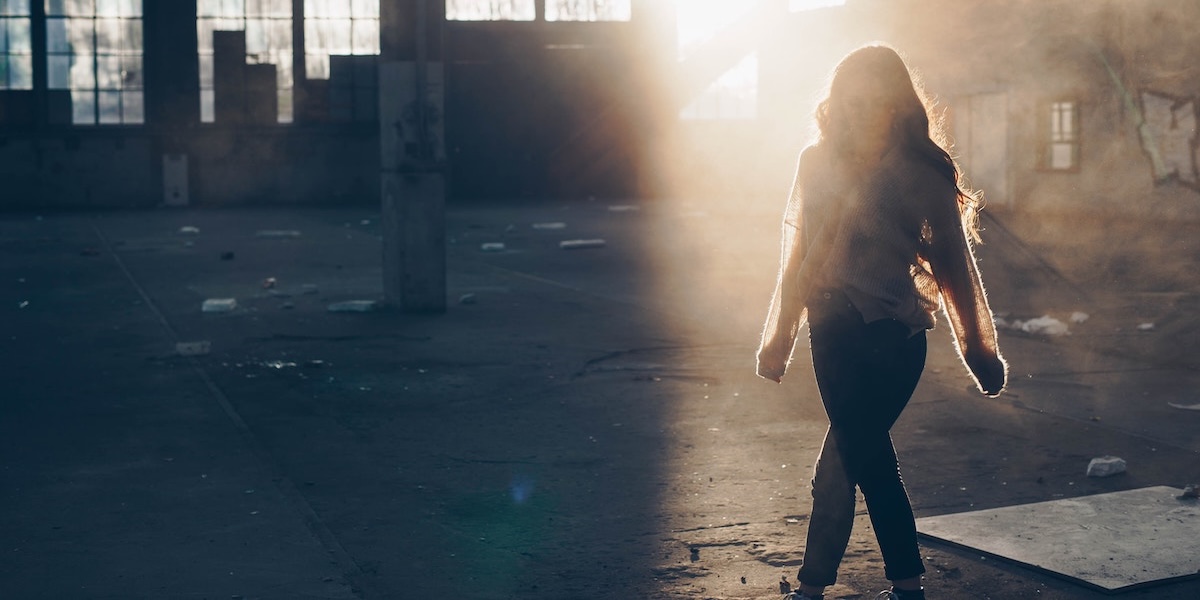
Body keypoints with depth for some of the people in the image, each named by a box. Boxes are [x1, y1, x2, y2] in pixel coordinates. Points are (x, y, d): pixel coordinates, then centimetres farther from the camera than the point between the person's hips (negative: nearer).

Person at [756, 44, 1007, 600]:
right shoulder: (818, 162, 8)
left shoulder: (923, 171, -3)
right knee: (870, 464, 7)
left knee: (846, 465, -3)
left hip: (893, 336, -4)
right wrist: (780, 335, 19)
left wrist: (978, 347, 2)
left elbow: (953, 261, 2)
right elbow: (799, 257, 16)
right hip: (836, 332, 4)